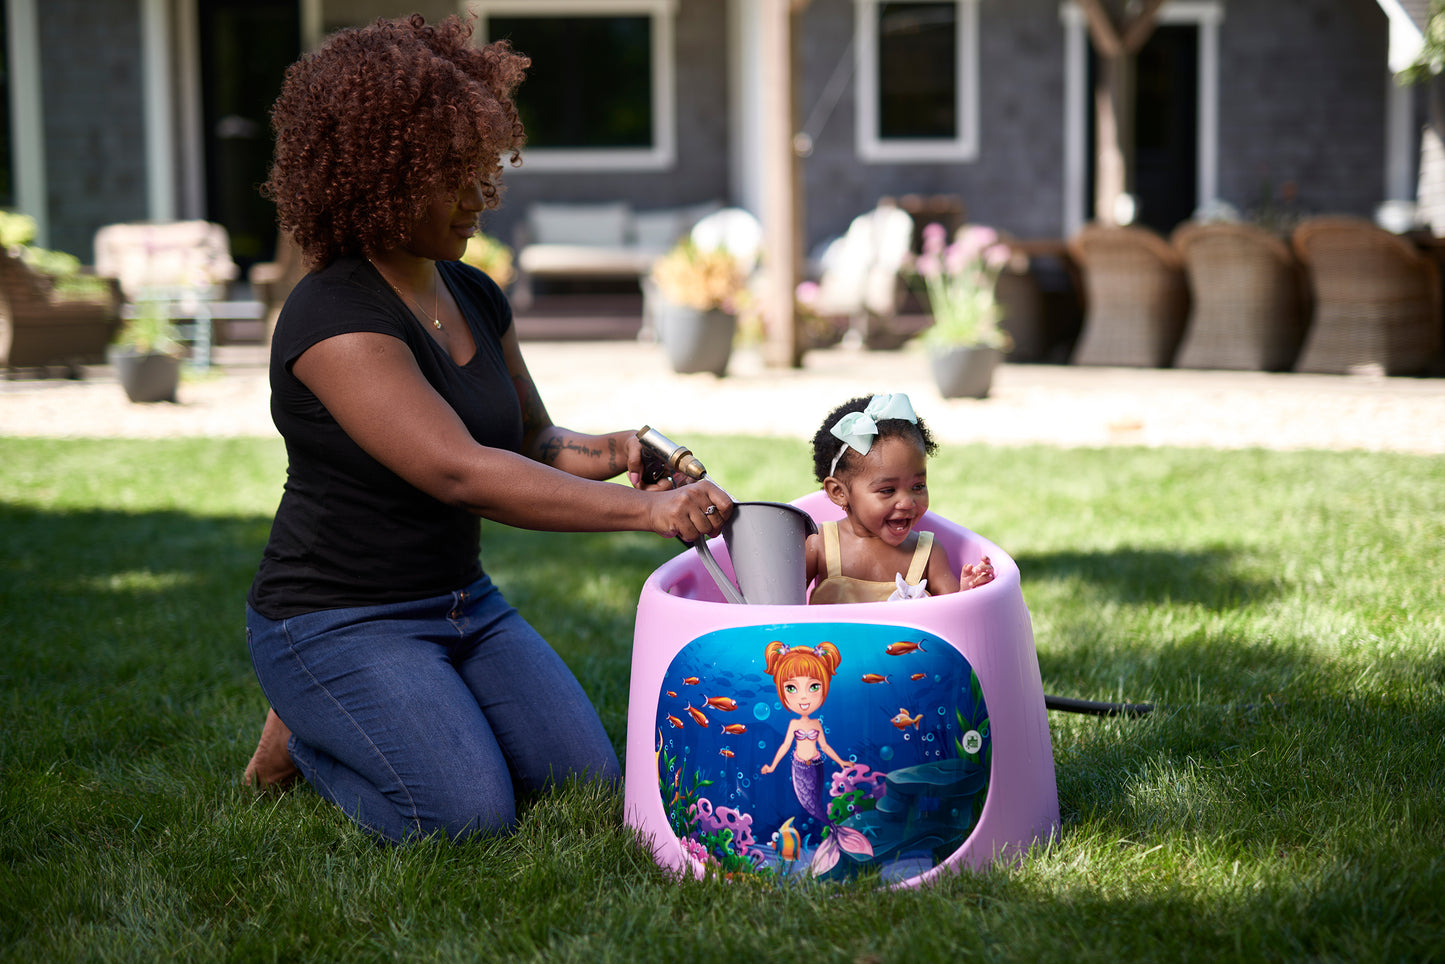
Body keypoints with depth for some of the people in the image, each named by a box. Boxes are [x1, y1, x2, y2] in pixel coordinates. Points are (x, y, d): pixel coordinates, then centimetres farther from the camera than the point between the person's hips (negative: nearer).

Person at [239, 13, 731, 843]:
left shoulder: (475, 298, 5)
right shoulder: (335, 320, -22)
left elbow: (531, 443, 16)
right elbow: (461, 472, -32)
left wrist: (606, 453, -9)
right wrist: (644, 512, -37)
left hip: (464, 603, 8)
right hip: (337, 622, -8)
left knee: (590, 781, -1)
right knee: (469, 817, -21)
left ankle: (349, 724, 17)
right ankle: (304, 734, 7)